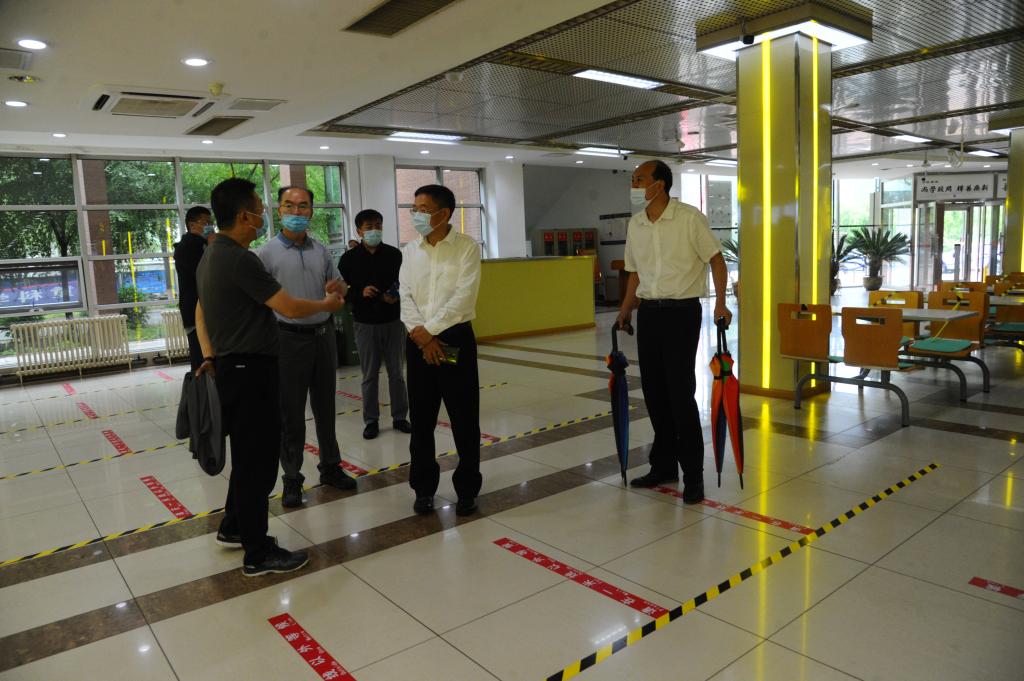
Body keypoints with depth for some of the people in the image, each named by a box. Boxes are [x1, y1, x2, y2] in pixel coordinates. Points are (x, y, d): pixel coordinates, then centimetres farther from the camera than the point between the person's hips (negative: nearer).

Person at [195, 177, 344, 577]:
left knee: (246, 454, 21)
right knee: (257, 459, -2)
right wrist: (327, 304, -4)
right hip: (250, 370, -10)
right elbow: (290, 308, -21)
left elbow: (200, 312, 20)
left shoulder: (210, 257, 12)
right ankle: (258, 554, 8)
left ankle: (233, 528, 35)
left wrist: (210, 356, 18)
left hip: (231, 367, 10)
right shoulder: (240, 260, -20)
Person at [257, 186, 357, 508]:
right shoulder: (267, 252, -6)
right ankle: (292, 478, 17)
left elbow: (339, 285, 17)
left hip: (324, 334, 5)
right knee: (291, 413, 5)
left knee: (325, 407, 15)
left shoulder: (321, 250, 9)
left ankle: (330, 467, 29)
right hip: (289, 338, -4)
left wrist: (337, 287, -6)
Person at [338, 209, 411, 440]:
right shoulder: (349, 258, -2)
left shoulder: (394, 254, 1)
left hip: (393, 322, 1)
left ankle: (400, 417, 21)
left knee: (396, 372, 9)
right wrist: (360, 293, -19)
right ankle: (371, 421, 18)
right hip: (365, 324, -1)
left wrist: (397, 297, -14)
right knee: (369, 375, 7)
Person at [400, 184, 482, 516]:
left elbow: (463, 297, -13)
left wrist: (430, 329, -14)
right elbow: (405, 297, 2)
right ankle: (424, 488, 24)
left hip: (456, 338, -3)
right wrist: (421, 336, -12)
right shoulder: (409, 251, 8)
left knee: (464, 420, 3)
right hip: (418, 341, 3)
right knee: (421, 420, 9)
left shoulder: (467, 247, -3)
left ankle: (467, 489, 18)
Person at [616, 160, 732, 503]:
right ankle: (663, 465, 24)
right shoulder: (634, 224, 8)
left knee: (680, 392, -6)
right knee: (653, 391, 9)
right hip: (648, 313, 6)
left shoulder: (689, 218, -9)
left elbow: (716, 258, -5)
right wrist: (626, 310, 15)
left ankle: (693, 474, 6)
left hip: (681, 311, -6)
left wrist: (720, 303, -14)